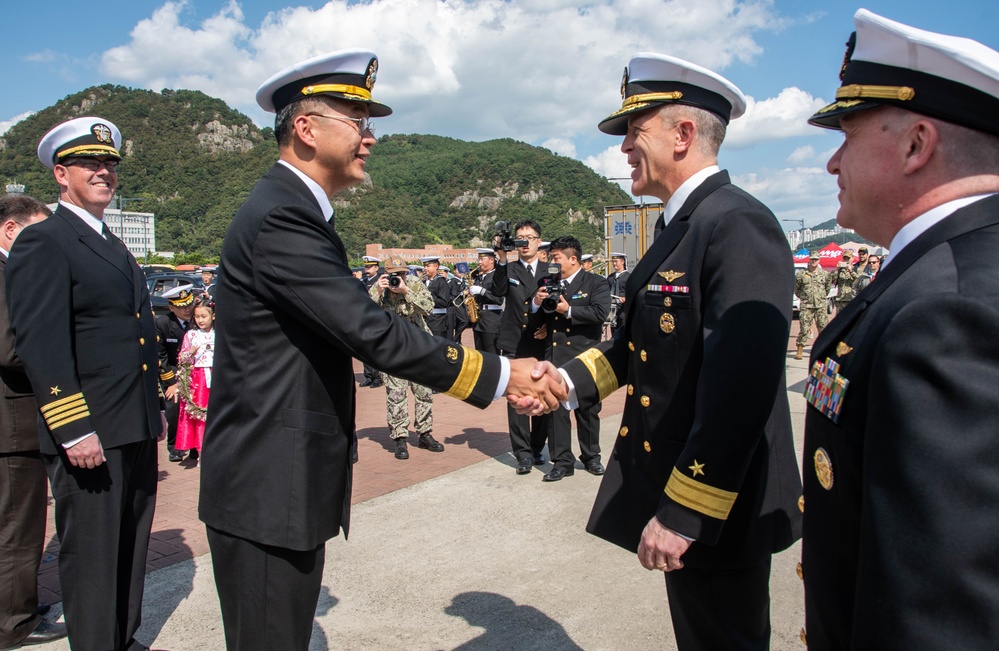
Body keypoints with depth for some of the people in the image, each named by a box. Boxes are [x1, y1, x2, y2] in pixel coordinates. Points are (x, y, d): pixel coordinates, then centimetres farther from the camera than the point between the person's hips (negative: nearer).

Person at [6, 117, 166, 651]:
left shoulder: (113, 246, 18)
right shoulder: (42, 243, -9)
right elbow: (40, 346, -18)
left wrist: (154, 407, 20)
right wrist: (73, 430, -22)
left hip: (134, 430, 9)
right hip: (88, 435, -8)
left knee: (130, 546, 18)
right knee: (90, 555, 4)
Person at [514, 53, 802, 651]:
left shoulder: (740, 226, -21)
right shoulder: (681, 226, 10)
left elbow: (738, 391, -28)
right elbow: (641, 341, 13)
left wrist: (683, 516, -25)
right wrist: (567, 381, -2)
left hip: (716, 512, -9)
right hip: (670, 487, 9)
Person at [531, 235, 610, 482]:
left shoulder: (595, 284, 0)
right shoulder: (549, 284, 15)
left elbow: (600, 312, -16)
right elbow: (539, 318, 15)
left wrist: (569, 311, -17)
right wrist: (536, 304, -5)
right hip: (554, 357, 3)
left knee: (588, 410, 9)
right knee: (556, 409, 2)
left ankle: (591, 457, 26)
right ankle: (562, 461, 11)